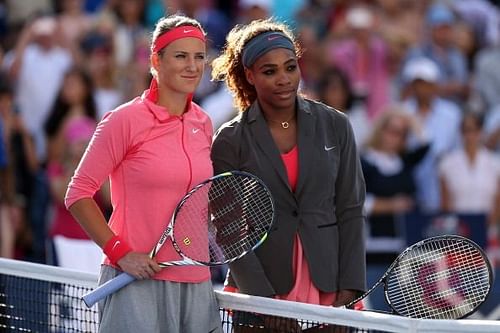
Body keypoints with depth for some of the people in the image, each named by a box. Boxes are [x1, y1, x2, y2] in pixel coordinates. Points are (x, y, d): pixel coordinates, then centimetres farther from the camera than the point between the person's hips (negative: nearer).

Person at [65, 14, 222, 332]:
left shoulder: (203, 124, 10)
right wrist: (120, 252, -12)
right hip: (138, 281, -5)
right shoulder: (126, 120, -8)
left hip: (196, 282, 5)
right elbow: (79, 194, -6)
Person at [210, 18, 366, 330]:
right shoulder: (230, 141, 0)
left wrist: (349, 289, -3)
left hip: (330, 292, 1)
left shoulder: (334, 126, 5)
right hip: (259, 293, -1)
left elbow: (350, 211, 6)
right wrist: (264, 298, -13)